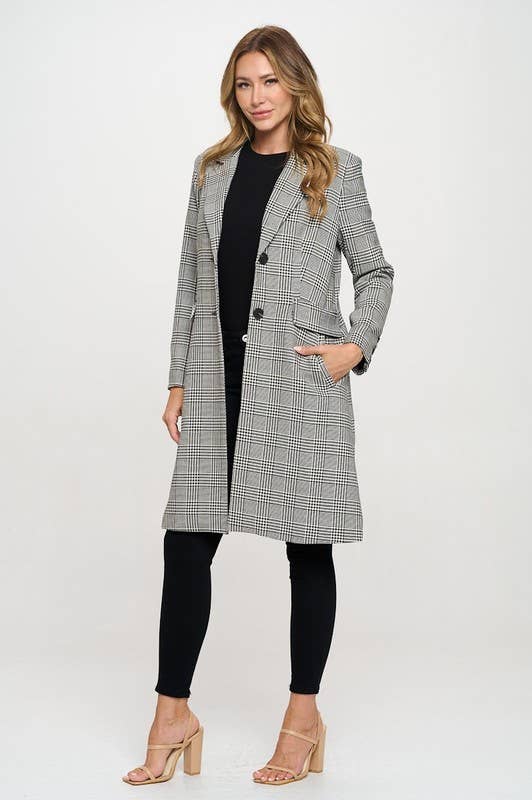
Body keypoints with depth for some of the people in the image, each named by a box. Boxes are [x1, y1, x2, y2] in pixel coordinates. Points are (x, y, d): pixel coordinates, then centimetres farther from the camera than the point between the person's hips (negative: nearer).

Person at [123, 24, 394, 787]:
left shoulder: (335, 170, 4)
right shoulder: (212, 170, 13)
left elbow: (376, 272, 7)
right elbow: (191, 281, 12)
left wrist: (356, 345, -9)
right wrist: (179, 380, 8)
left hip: (300, 382, -3)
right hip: (220, 382, 3)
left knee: (308, 546, 4)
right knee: (187, 542, 1)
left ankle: (304, 717, 18)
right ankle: (173, 715, 14)